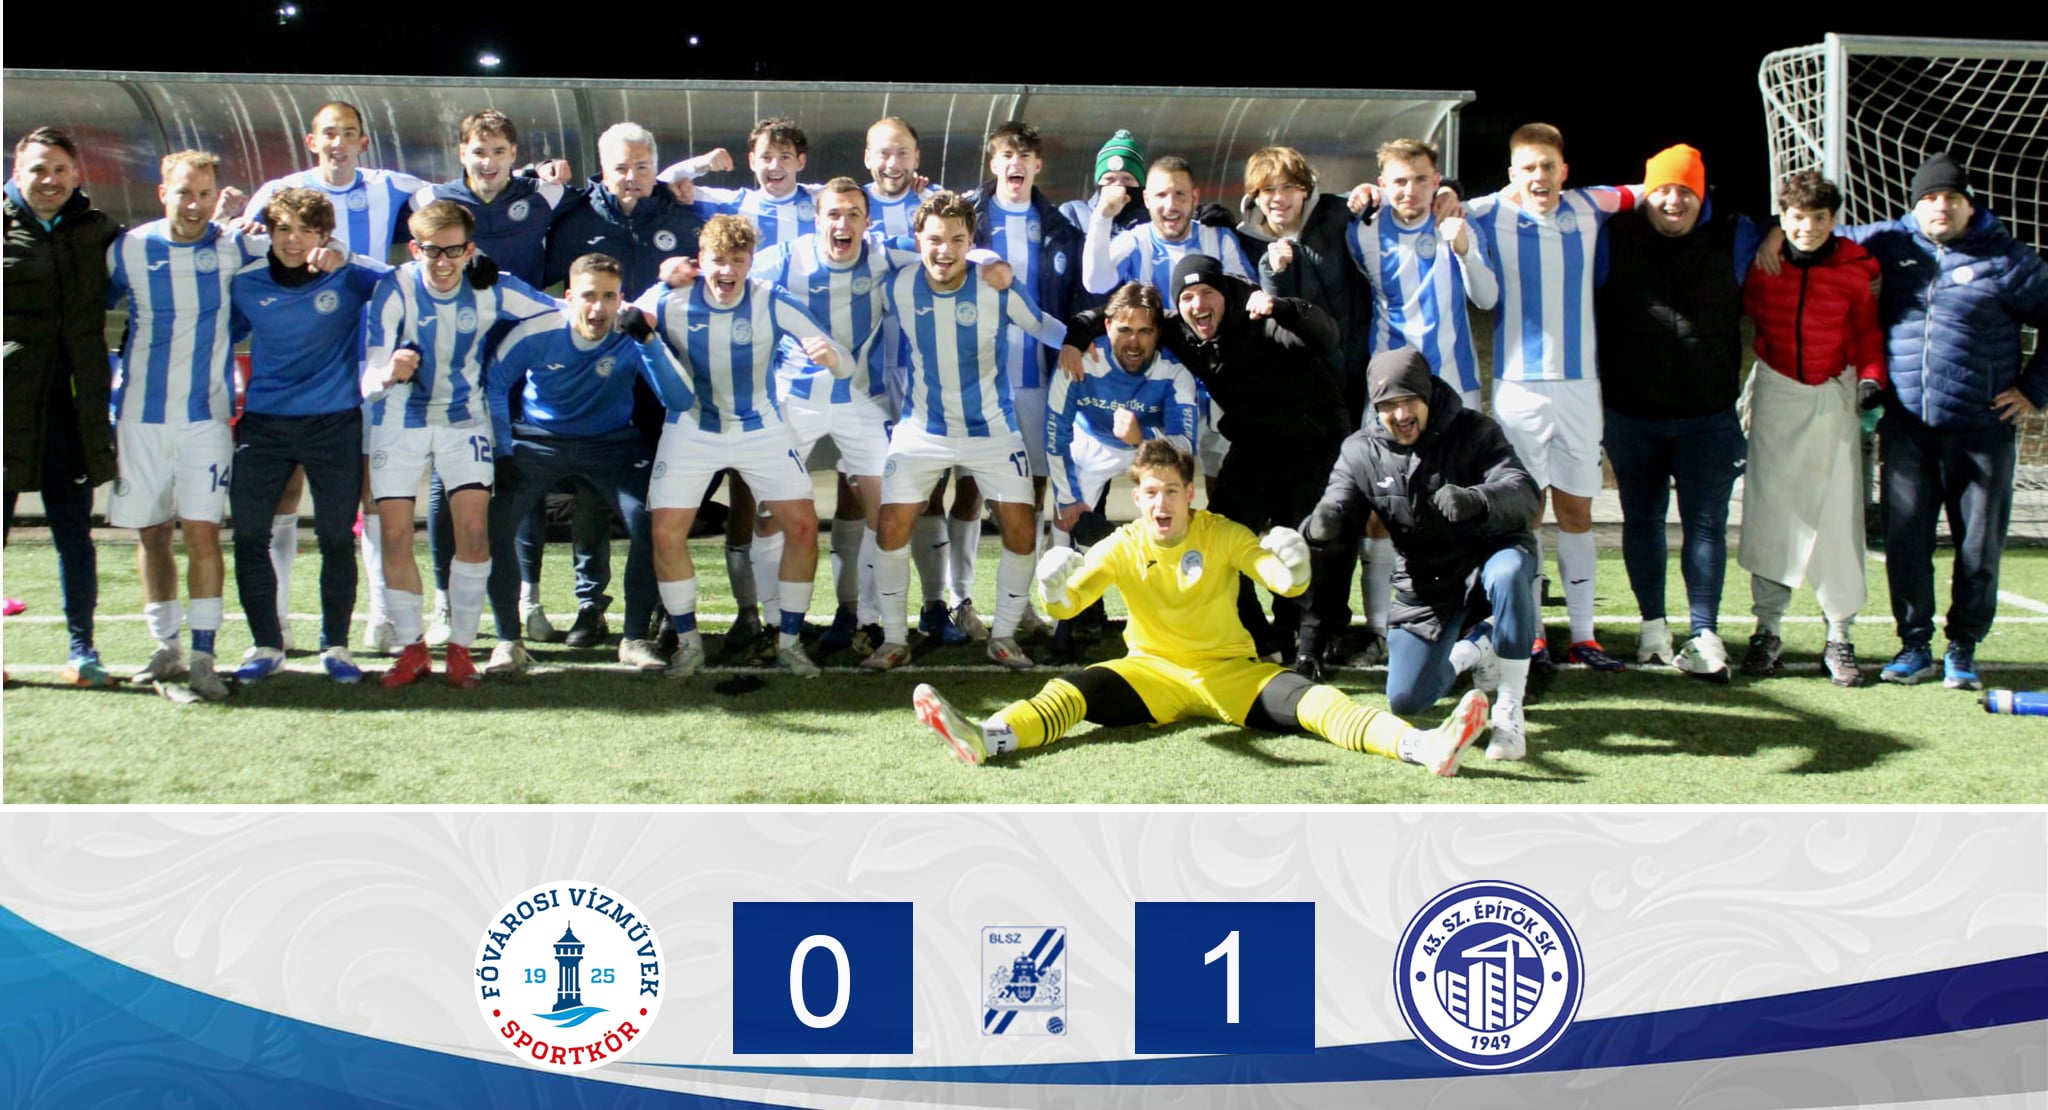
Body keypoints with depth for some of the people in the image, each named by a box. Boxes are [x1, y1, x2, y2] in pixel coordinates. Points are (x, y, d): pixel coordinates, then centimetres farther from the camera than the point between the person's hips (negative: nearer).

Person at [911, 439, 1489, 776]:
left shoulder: (1223, 535, -2)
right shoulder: (1122, 547, -1)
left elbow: (1283, 580, -9)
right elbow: (1068, 604, -9)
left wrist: (1292, 566, -34)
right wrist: (1055, 586, -34)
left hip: (1231, 670, -1)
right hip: (1153, 673, 1)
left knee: (1308, 698, -26)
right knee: (1074, 688, -26)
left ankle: (1423, 745, -45)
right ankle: (989, 738, -51)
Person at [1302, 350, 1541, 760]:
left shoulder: (1472, 431, -16)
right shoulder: (1361, 451, -5)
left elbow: (1526, 493, -28)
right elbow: (1338, 506, -11)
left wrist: (1475, 500, -52)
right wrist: (1320, 525, -39)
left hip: (1488, 556, -3)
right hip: (1423, 584, 4)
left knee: (1507, 572, -41)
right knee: (1405, 701, -5)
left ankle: (1509, 714, -26)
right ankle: (1472, 651, 28)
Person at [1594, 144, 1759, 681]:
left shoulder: (1735, 236, 1)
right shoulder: (1614, 237, -2)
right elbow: (1589, 311, 7)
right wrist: (1595, 388, 5)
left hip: (1708, 415, 0)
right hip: (1631, 414, 1)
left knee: (1706, 523, -2)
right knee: (1642, 518, 10)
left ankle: (1704, 635, 1)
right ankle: (1652, 626, 22)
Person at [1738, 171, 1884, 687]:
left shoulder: (1856, 268, -2)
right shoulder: (1759, 261, -2)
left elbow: (1868, 330, 5)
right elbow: (1740, 314, 12)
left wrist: (1871, 376, -8)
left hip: (1835, 398, 0)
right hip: (1775, 395, 0)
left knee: (1838, 516, -2)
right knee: (1769, 514, -1)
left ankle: (1839, 639, 6)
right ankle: (1767, 631, 8)